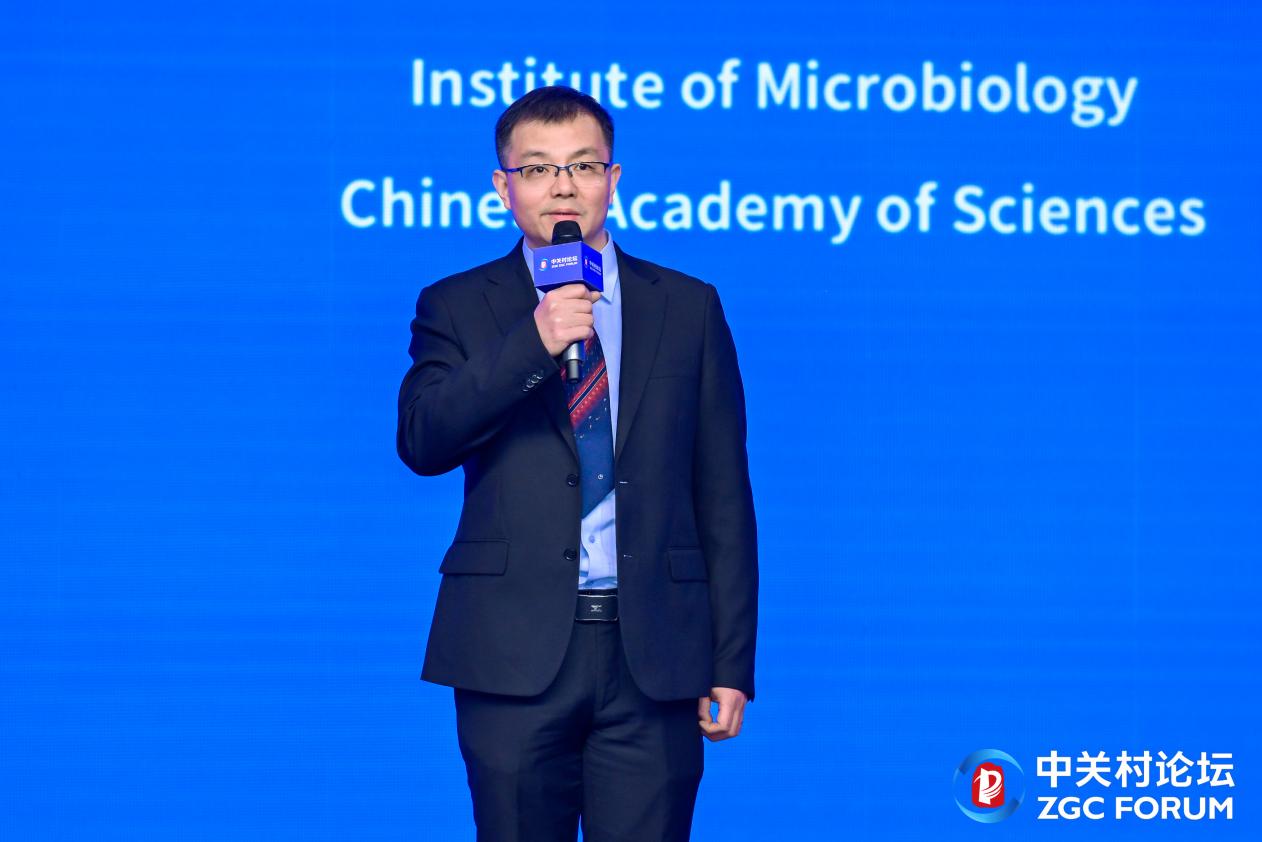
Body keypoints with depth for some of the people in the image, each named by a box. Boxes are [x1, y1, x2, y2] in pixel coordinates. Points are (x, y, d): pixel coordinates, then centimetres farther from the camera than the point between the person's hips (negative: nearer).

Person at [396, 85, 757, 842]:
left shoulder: (688, 307, 10)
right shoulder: (459, 308, 7)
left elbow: (723, 495, 8)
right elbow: (422, 441, -10)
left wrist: (732, 664, 3)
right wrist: (532, 344, -21)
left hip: (653, 658, 1)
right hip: (516, 656, 0)